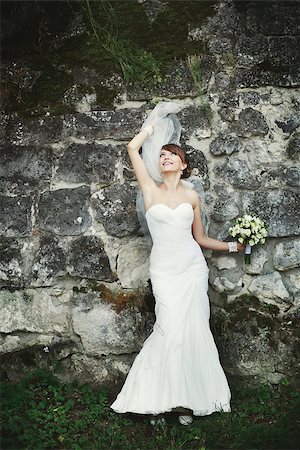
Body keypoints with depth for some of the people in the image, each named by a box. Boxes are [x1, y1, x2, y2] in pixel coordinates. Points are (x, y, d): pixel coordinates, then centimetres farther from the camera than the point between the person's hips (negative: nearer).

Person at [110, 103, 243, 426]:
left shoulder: (192, 197, 10)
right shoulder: (150, 189, 6)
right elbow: (133, 147, 3)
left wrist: (233, 246, 16)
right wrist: (154, 124, 17)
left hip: (192, 267, 2)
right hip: (164, 269, -2)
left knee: (193, 330, -1)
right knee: (171, 329, -12)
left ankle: (188, 398, 9)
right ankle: (164, 396, 3)